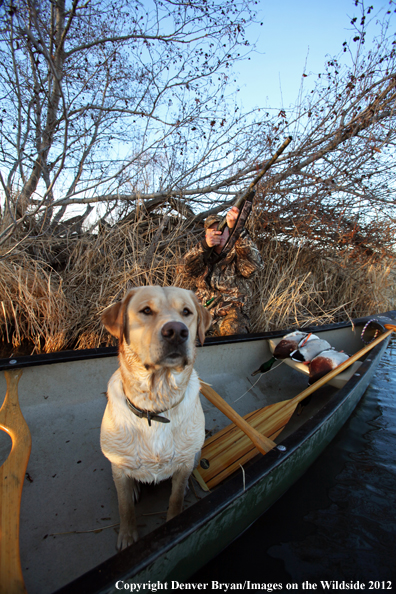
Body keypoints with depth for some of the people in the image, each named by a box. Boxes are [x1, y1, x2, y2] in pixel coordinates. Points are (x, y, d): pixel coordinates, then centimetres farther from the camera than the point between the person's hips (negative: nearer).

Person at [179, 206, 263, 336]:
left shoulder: (237, 256, 5)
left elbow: (254, 263, -18)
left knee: (233, 328, -34)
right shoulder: (203, 257, 16)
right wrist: (204, 246, -20)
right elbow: (187, 268, -3)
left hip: (230, 316, -3)